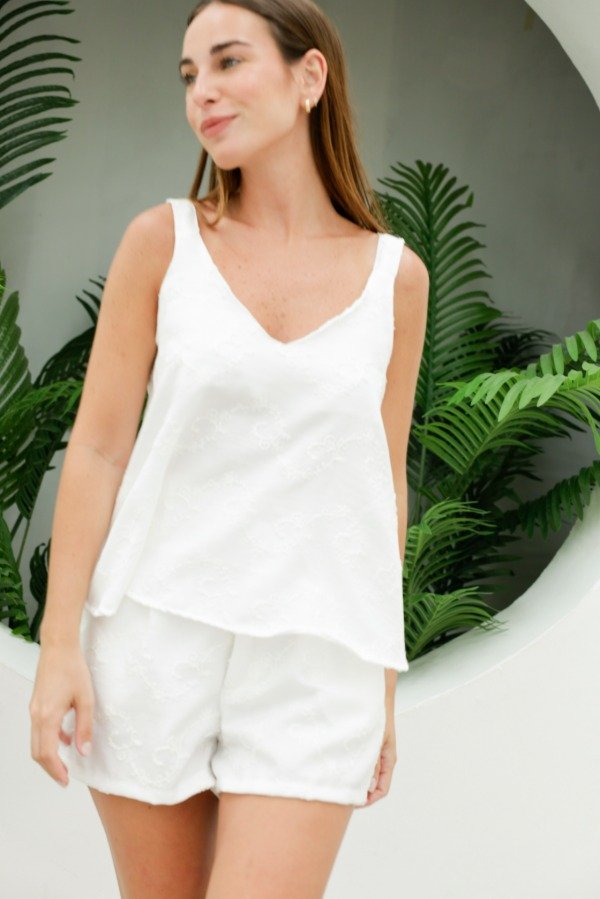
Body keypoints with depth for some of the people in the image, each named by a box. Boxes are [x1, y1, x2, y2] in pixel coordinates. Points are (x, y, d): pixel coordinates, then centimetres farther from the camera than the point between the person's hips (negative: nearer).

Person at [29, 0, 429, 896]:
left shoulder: (396, 277, 3)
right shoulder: (161, 241, 0)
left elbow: (381, 484, 9)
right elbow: (97, 448, -1)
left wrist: (383, 687, 11)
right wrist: (59, 646, -6)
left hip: (311, 658, 0)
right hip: (156, 633, 0)